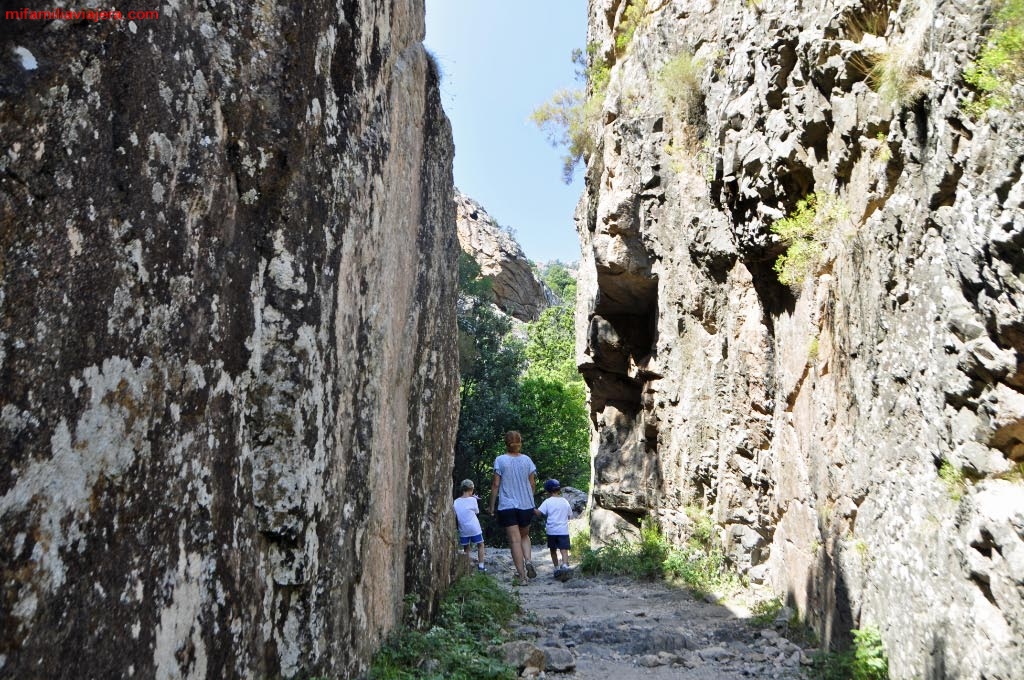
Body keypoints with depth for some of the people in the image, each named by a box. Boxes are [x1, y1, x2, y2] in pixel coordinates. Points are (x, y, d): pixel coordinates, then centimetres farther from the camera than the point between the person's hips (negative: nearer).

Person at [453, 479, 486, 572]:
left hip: (463, 530, 3)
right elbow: (477, 512, 4)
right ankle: (480, 566, 9)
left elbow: (454, 516, 3)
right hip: (474, 529, -3)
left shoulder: (456, 501, 0)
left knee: (466, 548, 14)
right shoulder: (472, 500, -10)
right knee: (480, 545, 13)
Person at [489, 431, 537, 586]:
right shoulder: (527, 459, 2)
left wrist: (492, 505, 2)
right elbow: (532, 483, 5)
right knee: (525, 536, 21)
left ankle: (521, 576, -3)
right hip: (526, 505, 3)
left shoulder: (500, 460, -5)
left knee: (515, 540, 0)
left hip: (507, 505, -3)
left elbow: (496, 484, -6)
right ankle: (528, 560, -3)